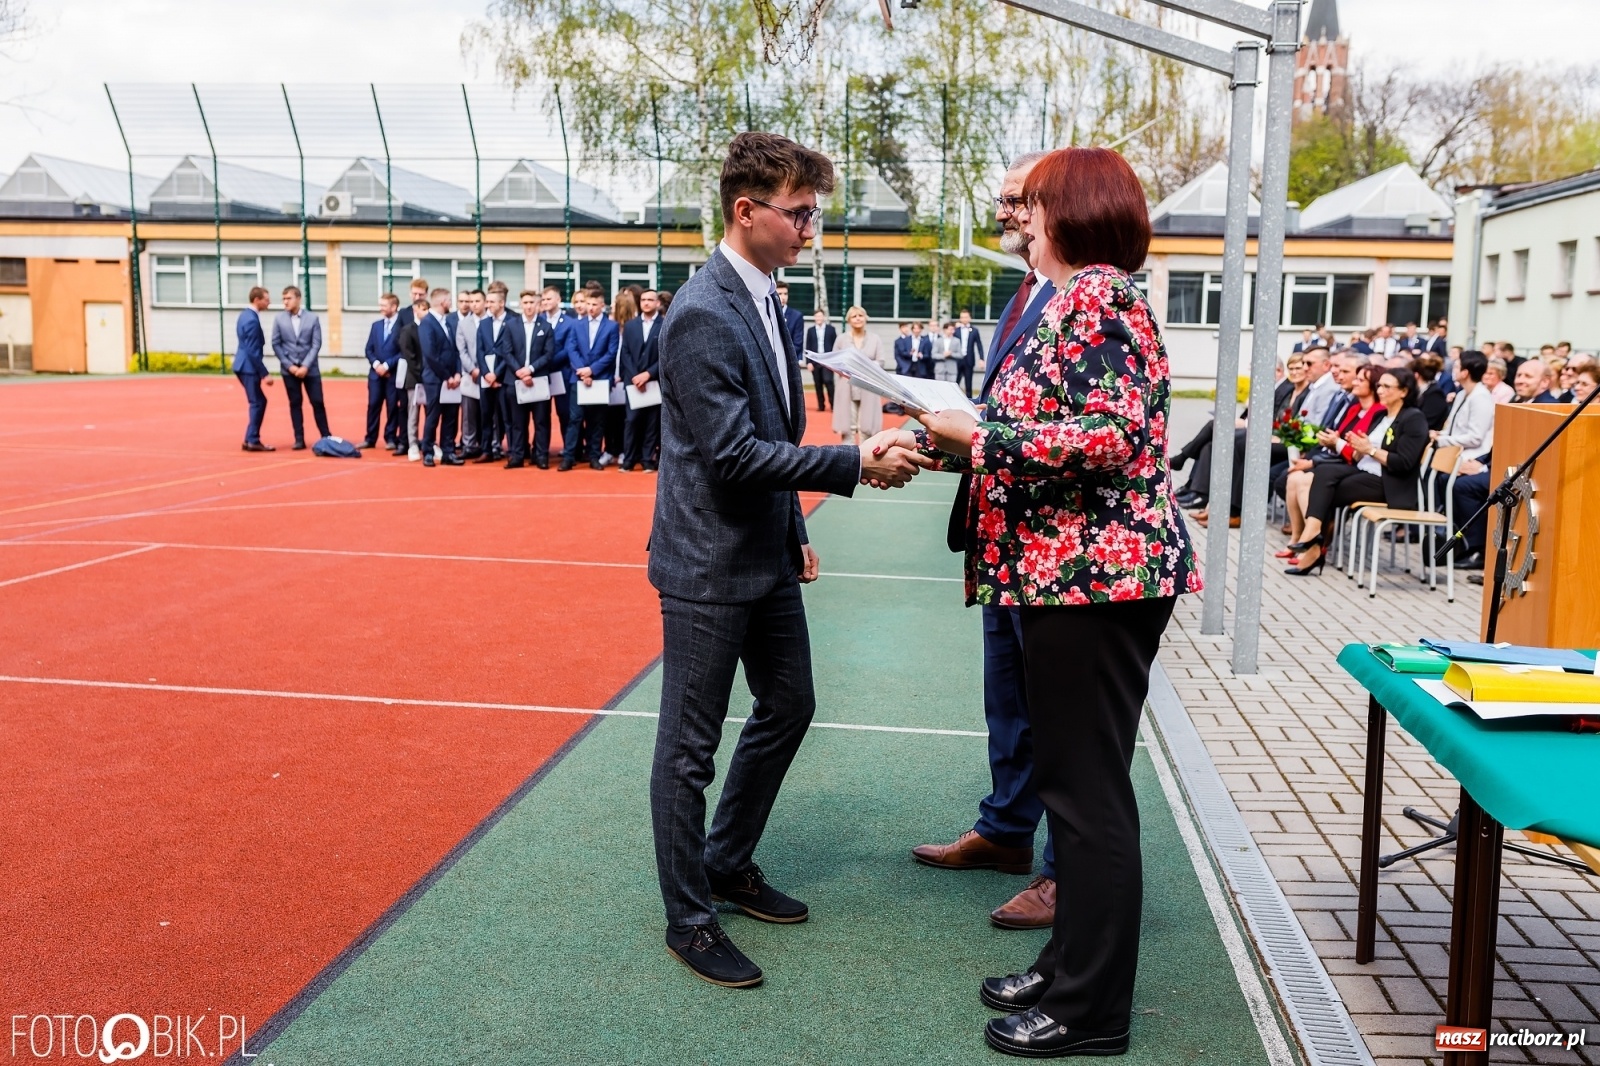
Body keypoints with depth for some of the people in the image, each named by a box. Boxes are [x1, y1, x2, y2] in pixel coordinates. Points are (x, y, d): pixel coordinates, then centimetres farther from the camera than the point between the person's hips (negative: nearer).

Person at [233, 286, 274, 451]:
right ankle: (253, 441, 1)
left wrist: (262, 372, 20)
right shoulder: (252, 320, -19)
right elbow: (253, 351, -21)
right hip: (249, 367, -10)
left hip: (244, 365, 10)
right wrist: (265, 374, -19)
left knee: (259, 401, 14)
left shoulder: (245, 314, 12)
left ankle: (251, 439, 16)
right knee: (257, 403, -3)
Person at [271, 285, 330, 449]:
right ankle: (299, 439, 9)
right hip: (289, 369, 1)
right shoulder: (279, 319, 1)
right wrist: (289, 365, -8)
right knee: (295, 404, 4)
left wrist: (306, 366, -12)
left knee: (317, 402, 0)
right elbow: (276, 344, 1)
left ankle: (327, 436, 10)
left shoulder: (312, 318, -1)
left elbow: (316, 344, -3)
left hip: (310, 368, -1)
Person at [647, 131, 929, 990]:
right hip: (708, 565, -10)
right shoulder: (703, 315, -20)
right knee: (691, 744, 4)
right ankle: (688, 917, 20)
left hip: (765, 557, 10)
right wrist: (856, 465, -23)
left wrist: (795, 533, 18)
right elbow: (733, 453, -24)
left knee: (789, 706, 20)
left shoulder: (765, 299, 9)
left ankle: (729, 864, 38)